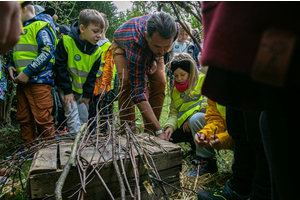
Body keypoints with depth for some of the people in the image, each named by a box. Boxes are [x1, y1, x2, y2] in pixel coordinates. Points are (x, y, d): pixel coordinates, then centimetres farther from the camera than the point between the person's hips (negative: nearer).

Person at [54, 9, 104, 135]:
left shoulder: (97, 51, -5)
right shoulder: (66, 42, -19)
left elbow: (92, 75, 1)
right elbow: (60, 67, -17)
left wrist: (87, 95, -1)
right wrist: (67, 91, -18)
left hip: (81, 89, 5)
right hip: (65, 86, -5)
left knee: (84, 116, 9)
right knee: (72, 112, -15)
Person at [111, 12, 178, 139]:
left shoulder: (173, 29, -35)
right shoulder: (136, 43, -47)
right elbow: (138, 91, -45)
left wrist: (155, 58, -22)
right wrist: (159, 131, -48)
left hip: (150, 52, 4)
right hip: (122, 45, -4)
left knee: (160, 83, -15)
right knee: (127, 82, -28)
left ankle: (149, 132, -4)